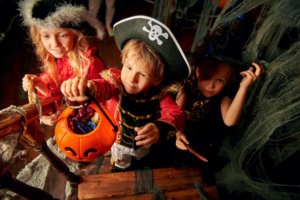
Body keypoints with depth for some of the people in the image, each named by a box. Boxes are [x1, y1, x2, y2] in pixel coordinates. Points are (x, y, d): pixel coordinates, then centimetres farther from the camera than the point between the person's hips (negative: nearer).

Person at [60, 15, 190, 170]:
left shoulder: (159, 93, -31)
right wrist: (85, 88, -83)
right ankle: (122, 169, 69)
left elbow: (176, 114, -41)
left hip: (143, 142, 2)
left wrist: (161, 128, -63)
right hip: (119, 141, -1)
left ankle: (138, 162, 75)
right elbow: (104, 88, -59)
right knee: (121, 163, 34)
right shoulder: (117, 83, -37)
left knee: (140, 157, 39)